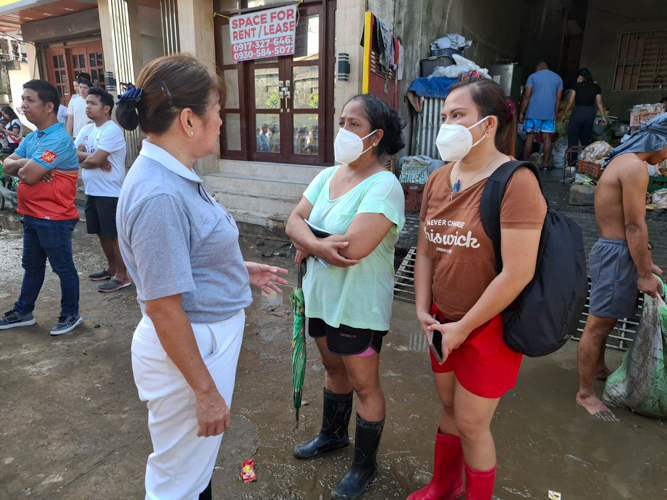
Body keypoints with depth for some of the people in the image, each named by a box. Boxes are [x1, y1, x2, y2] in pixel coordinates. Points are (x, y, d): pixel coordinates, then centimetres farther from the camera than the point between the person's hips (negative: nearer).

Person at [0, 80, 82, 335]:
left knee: (63, 267, 4)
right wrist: (24, 164, -12)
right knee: (32, 266, 20)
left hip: (53, 218, -9)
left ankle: (71, 314, 19)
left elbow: (28, 176, -24)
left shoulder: (58, 139, -20)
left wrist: (23, 167, -2)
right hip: (31, 215, 10)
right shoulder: (31, 138, 12)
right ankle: (23, 312, 35)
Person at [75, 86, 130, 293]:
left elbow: (94, 161, -21)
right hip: (92, 191, 9)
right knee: (102, 233, 17)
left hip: (110, 193, -9)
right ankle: (111, 268, 31)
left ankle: (122, 276, 9)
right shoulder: (87, 130, 12)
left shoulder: (112, 131, -15)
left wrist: (79, 160, -1)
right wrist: (89, 155, -12)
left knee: (115, 234, -1)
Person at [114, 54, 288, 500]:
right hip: (188, 349, -9)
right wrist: (205, 391, -18)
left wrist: (241, 269, 15)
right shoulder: (159, 196, -28)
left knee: (201, 453, 31)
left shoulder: (175, 175, 1)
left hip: (211, 336, 9)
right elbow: (164, 309, -25)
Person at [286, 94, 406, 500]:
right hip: (321, 296, 8)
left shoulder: (384, 185, -21)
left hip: (359, 307, -7)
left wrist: (306, 248, -14)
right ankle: (333, 434, 49)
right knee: (333, 368, 25)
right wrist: (319, 245, -24)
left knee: (364, 385, 11)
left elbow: (354, 246, -31)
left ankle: (365, 466, 33)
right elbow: (294, 221, -3)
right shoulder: (327, 176, 4)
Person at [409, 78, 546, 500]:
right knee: (449, 407, 21)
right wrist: (423, 310, -1)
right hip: (444, 323, 6)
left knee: (471, 423, 8)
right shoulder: (438, 180, 3)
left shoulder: (515, 182, -19)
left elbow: (517, 273, -23)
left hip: (489, 327, -6)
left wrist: (464, 327, -15)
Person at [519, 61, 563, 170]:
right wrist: (555, 115, 13)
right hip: (549, 114, 2)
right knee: (547, 138, 4)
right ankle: (546, 164, 5)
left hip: (533, 113, -2)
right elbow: (558, 99, 9)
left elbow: (526, 96, -3)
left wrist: (522, 112, 1)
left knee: (529, 138, 0)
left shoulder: (533, 76, 4)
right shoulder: (558, 78, 13)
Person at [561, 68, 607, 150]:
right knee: (585, 138, 16)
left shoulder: (577, 86, 0)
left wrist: (564, 115, 7)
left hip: (578, 112, -5)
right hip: (591, 113, 5)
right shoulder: (596, 87, 9)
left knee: (573, 139, 0)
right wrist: (603, 117, 8)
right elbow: (599, 103, 5)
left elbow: (570, 102, -2)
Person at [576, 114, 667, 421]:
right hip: (616, 253, -10)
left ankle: (599, 368, 42)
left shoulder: (621, 161, 15)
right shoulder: (635, 167, -17)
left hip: (611, 248, 10)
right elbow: (635, 227, -18)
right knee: (598, 324, -3)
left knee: (605, 319, 23)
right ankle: (585, 393, 8)